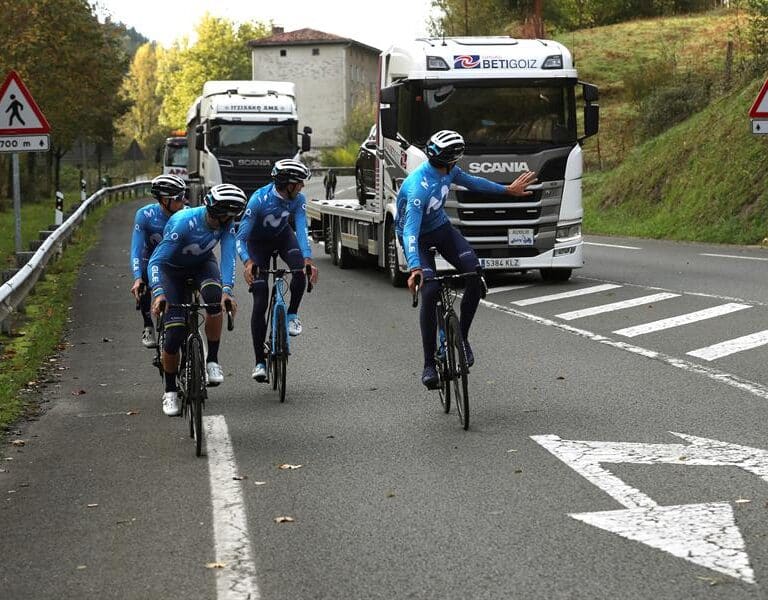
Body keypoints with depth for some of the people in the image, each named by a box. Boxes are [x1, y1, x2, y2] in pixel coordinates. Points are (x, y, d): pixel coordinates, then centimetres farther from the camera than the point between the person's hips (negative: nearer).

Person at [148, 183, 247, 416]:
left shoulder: (226, 223, -23)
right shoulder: (183, 223, -36)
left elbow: (228, 256, -28)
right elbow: (156, 261, -35)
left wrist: (227, 290, -45)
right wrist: (158, 292, -50)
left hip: (202, 263, 3)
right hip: (172, 268, -3)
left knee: (214, 296, -34)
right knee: (174, 334, -12)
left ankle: (212, 360, -19)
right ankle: (170, 392, 8)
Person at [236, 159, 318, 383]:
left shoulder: (297, 199, -23)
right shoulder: (259, 199, -33)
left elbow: (301, 230, -29)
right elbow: (240, 237, -32)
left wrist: (308, 259, -46)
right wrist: (247, 263, -49)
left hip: (282, 236, 3)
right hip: (258, 242, -3)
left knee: (300, 270, -31)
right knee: (260, 303, -10)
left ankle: (292, 315, -6)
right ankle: (260, 362, -5)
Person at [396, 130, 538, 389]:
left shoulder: (448, 170, -11)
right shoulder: (418, 188, -35)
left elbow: (472, 182, 12)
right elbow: (410, 231, -43)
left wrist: (507, 190, 22)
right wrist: (414, 268, -57)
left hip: (441, 227, 6)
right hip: (418, 238, -6)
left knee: (475, 274, -18)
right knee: (430, 291, -25)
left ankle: (462, 336, 0)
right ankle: (429, 364, -14)